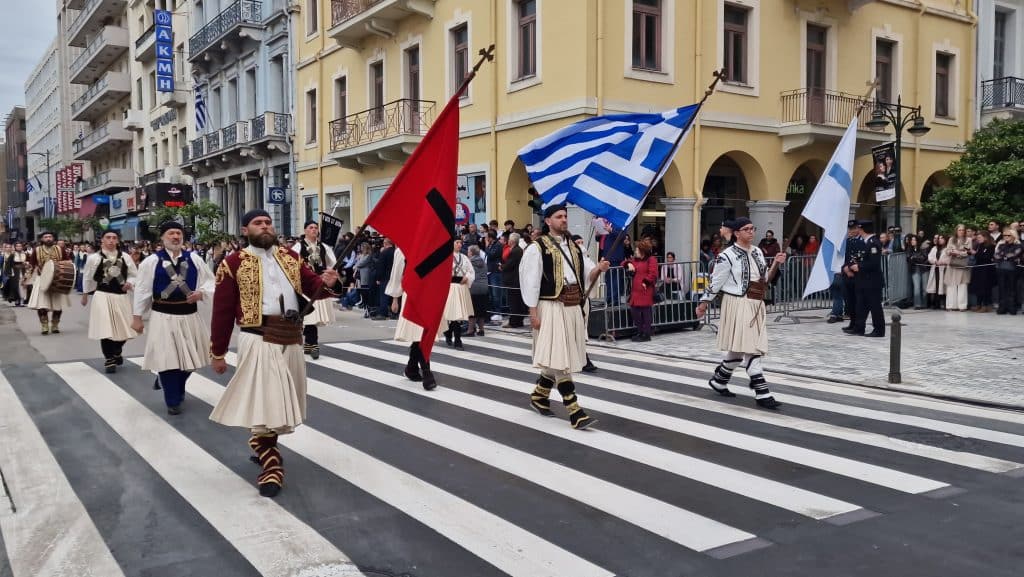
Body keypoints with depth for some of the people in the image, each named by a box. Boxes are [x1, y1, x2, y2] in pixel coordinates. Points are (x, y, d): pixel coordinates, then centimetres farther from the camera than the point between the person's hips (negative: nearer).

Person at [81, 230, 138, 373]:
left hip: (122, 296, 3)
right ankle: (109, 359, 8)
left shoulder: (125, 257, 2)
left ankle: (117, 352, 39)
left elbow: (134, 275, 10)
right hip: (103, 296, -3)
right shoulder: (93, 258, -2)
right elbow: (87, 278, 9)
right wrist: (85, 294, 17)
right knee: (105, 329, -6)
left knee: (123, 328, 11)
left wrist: (130, 283, -10)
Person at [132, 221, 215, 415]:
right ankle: (173, 401, 13)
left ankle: (167, 383, 41)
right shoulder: (151, 261, -3)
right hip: (163, 317, -3)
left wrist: (201, 293, -14)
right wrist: (137, 317, -1)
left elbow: (210, 282, 7)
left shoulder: (194, 259, 3)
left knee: (190, 358, 13)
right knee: (168, 359, -2)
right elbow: (142, 290, -1)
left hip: (189, 315, 3)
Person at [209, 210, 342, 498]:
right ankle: (271, 467, 2)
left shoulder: (290, 257, 13)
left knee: (280, 401, 15)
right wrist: (218, 353, 1)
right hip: (258, 341, -5)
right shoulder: (233, 264, -1)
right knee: (261, 404, -7)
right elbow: (222, 312, 0)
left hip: (291, 340, 5)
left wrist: (326, 283, -17)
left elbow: (312, 286, 8)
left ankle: (264, 448, 36)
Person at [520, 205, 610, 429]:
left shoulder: (574, 247, 15)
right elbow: (530, 281, -8)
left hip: (573, 307, 7)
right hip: (552, 307, -7)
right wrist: (533, 312, -14)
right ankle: (574, 411, -8)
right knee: (559, 359, -8)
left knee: (556, 358, 14)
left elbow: (587, 275, 13)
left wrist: (599, 268, -9)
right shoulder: (537, 248, -4)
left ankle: (539, 395, 34)